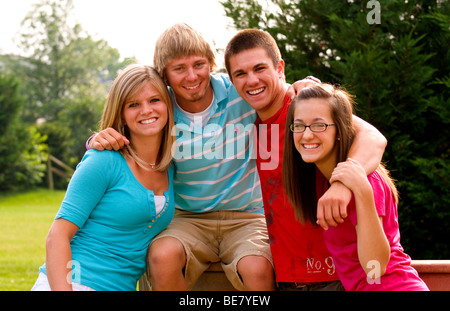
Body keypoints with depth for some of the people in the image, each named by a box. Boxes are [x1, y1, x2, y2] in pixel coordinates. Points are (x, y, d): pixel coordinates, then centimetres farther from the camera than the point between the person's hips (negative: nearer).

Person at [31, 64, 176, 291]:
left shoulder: (171, 170, 10)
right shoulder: (104, 161, -7)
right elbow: (57, 236, -12)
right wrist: (62, 289, -23)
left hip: (122, 285, 7)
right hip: (74, 283, -7)